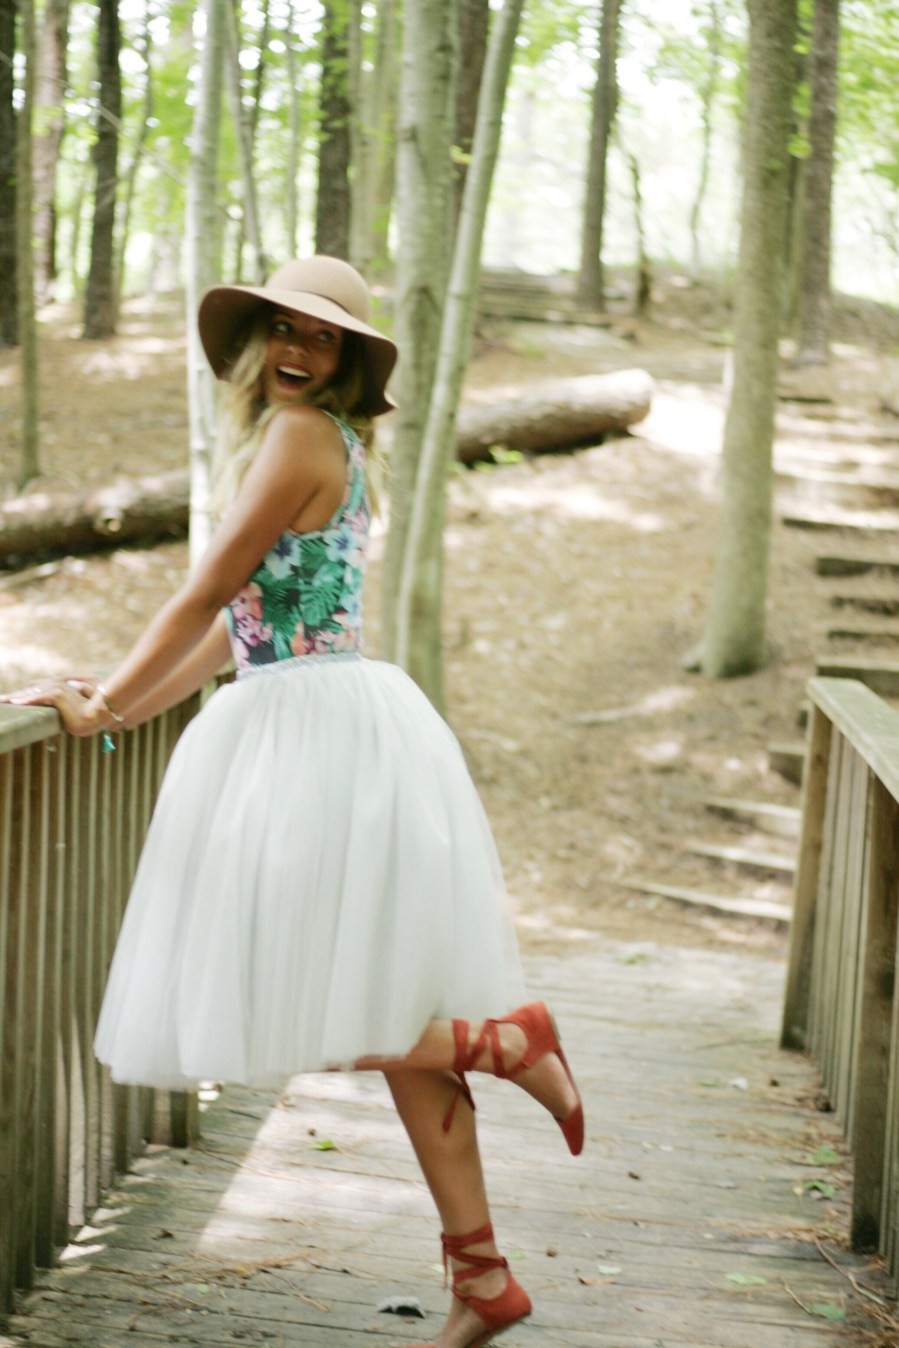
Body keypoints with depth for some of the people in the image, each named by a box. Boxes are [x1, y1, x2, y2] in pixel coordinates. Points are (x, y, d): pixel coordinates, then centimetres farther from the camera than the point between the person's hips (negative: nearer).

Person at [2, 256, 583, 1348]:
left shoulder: (302, 435, -9)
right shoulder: (325, 444, 20)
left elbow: (206, 594, -8)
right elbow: (247, 622, 21)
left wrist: (101, 708, 2)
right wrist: (121, 700, 18)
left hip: (327, 733, -10)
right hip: (312, 731, 10)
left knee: (302, 1008, -7)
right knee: (386, 1021, 8)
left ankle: (509, 1036, 4)